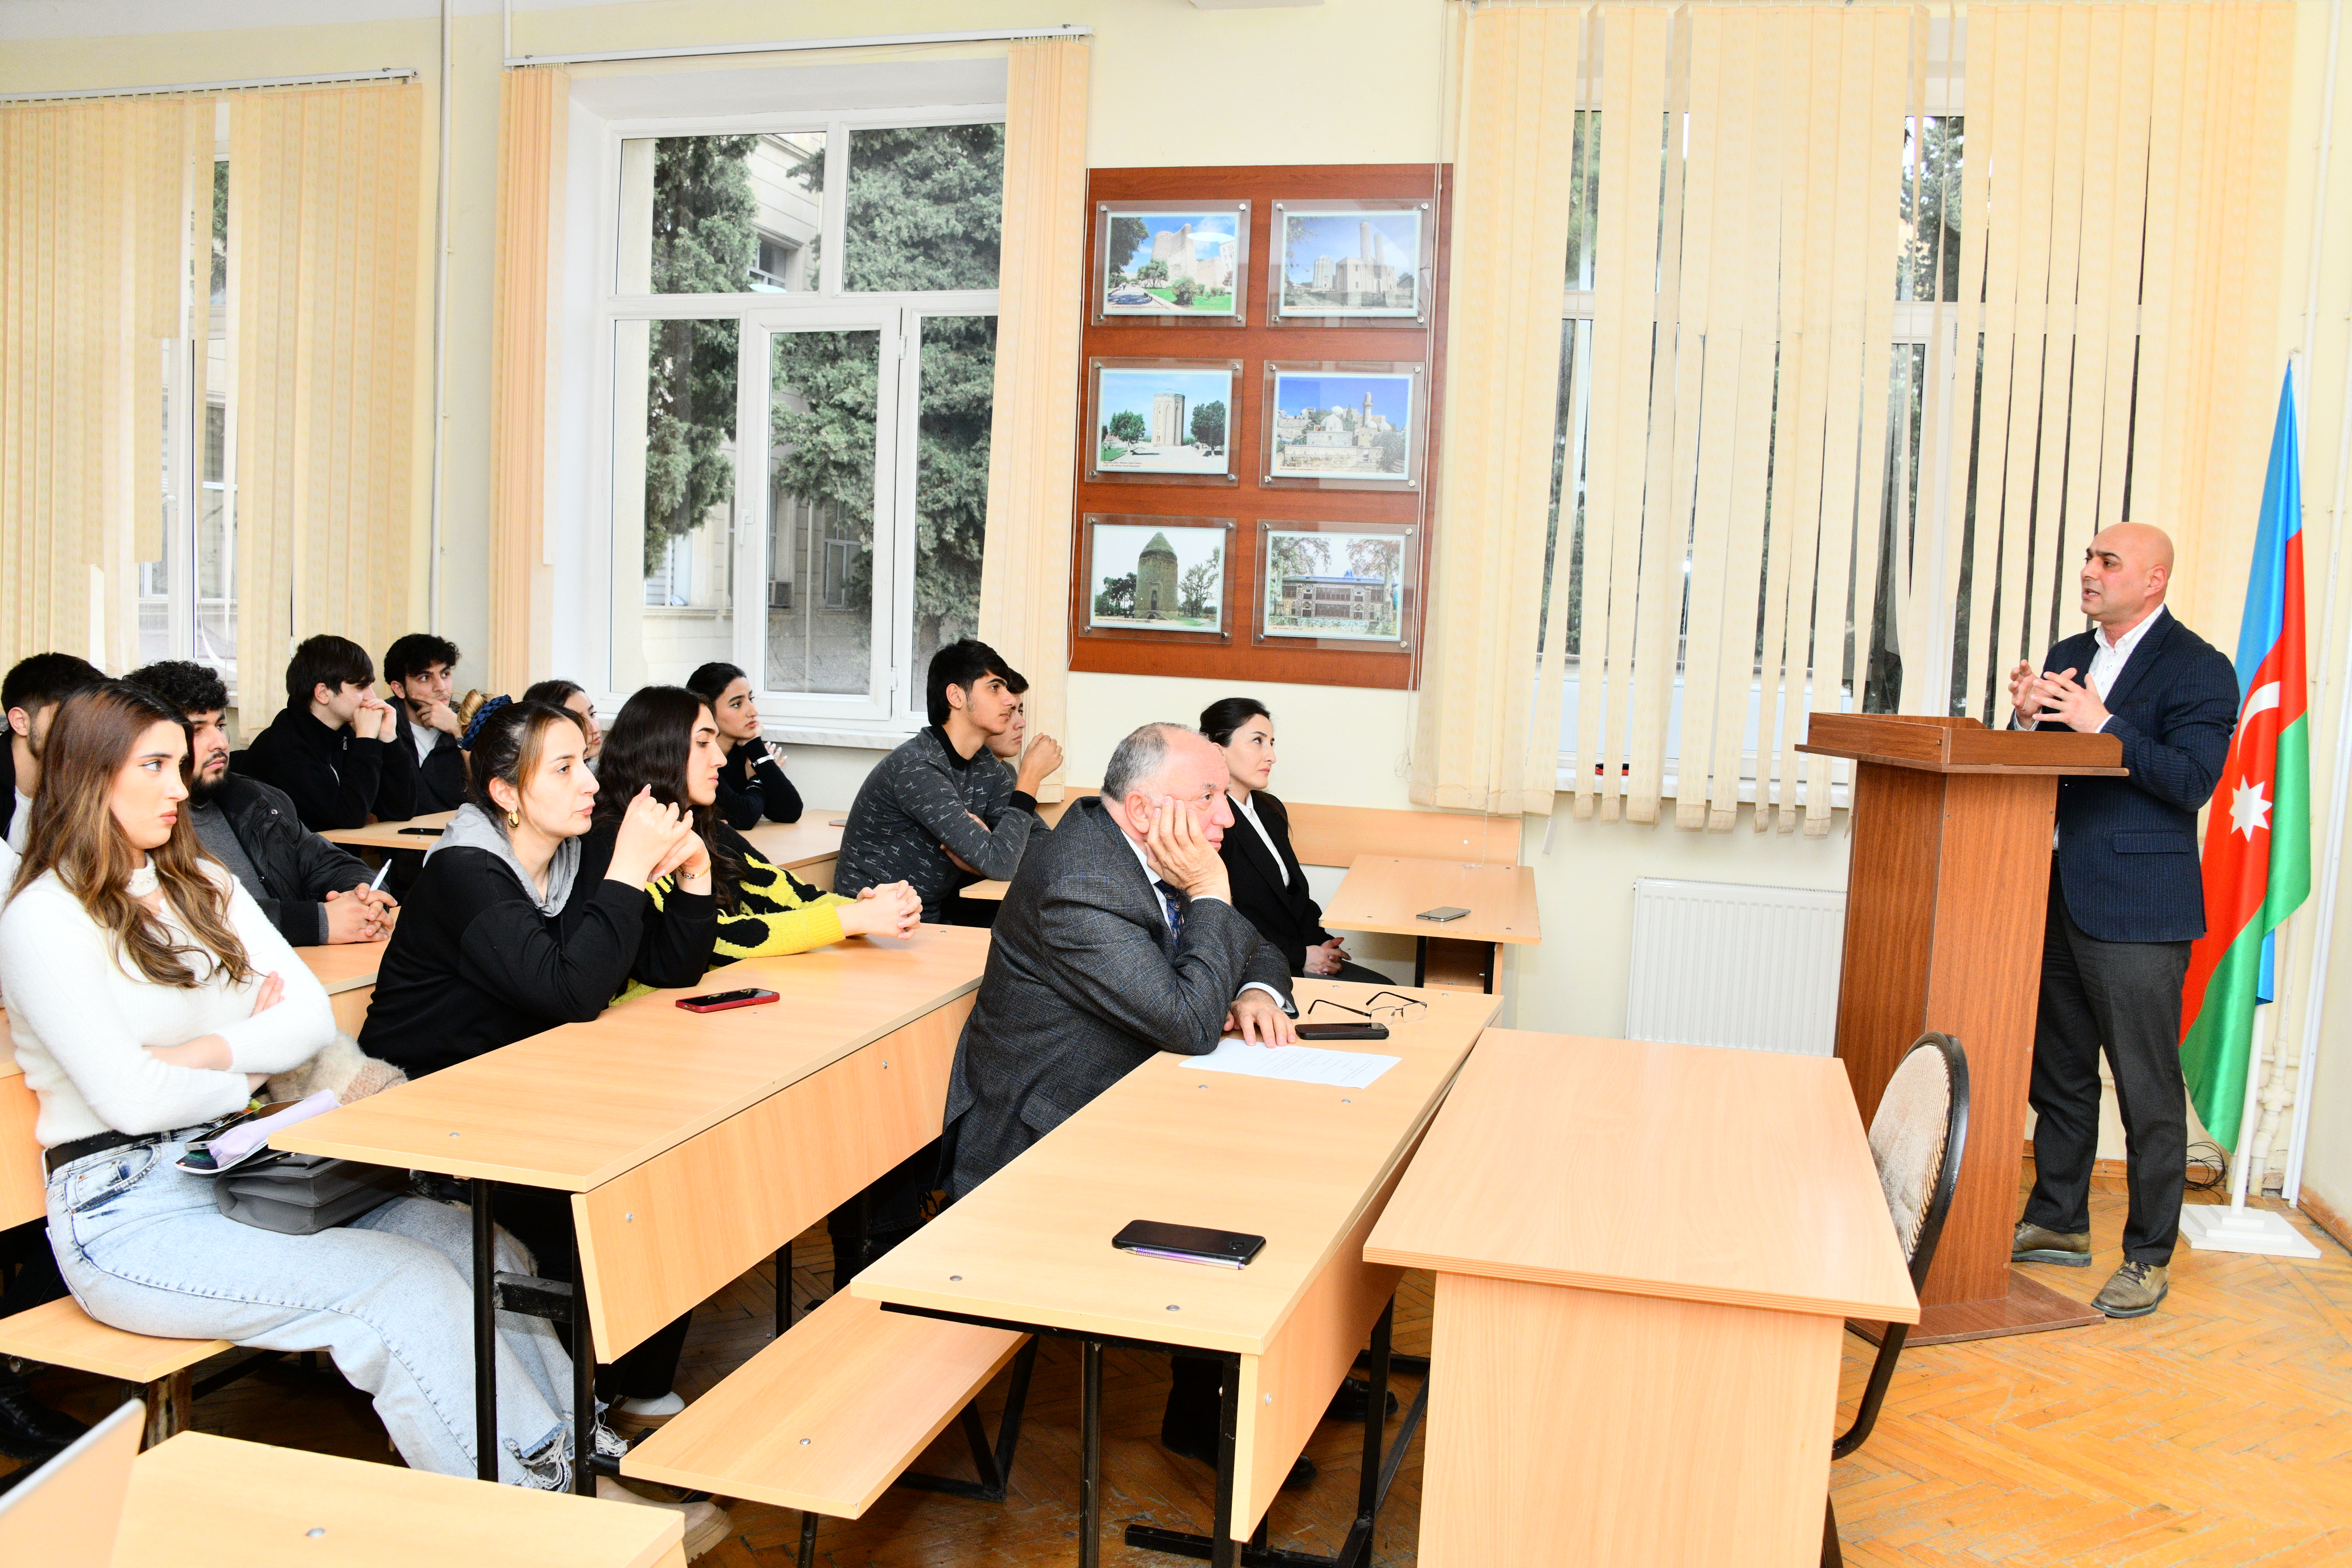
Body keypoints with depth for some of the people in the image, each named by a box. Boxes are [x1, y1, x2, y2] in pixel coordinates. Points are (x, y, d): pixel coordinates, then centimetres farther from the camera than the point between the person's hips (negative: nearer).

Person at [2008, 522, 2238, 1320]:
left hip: (2137, 908, -7)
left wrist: (2101, 725, -22)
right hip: (2058, 896, 8)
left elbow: (2192, 781, -17)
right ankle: (2059, 1222, 30)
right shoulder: (2068, 657, 15)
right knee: (2058, 1070, 16)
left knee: (2148, 1090, -1)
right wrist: (2029, 719, -5)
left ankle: (2149, 1257, 10)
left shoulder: (2199, 669, -7)